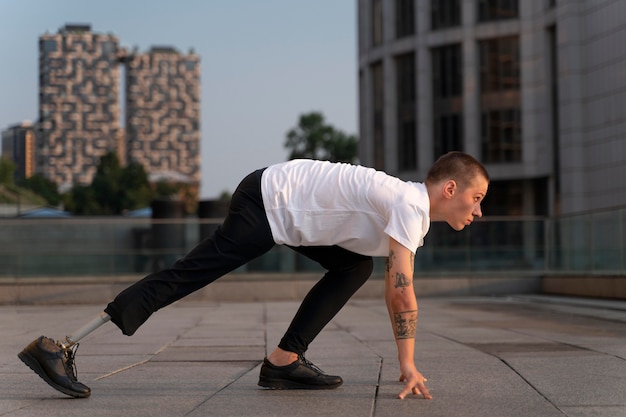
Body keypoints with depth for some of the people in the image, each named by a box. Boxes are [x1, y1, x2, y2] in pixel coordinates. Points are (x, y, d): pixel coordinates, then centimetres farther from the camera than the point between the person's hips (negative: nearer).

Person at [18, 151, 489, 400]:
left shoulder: (413, 208, 15)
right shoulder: (411, 206, -15)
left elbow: (394, 293, 22)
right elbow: (403, 291, -21)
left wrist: (405, 360, 22)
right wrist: (409, 366, -15)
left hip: (285, 205, 10)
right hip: (268, 203, -10)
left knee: (355, 267, 10)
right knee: (184, 276, -14)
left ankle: (284, 362, 4)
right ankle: (59, 348, -15)